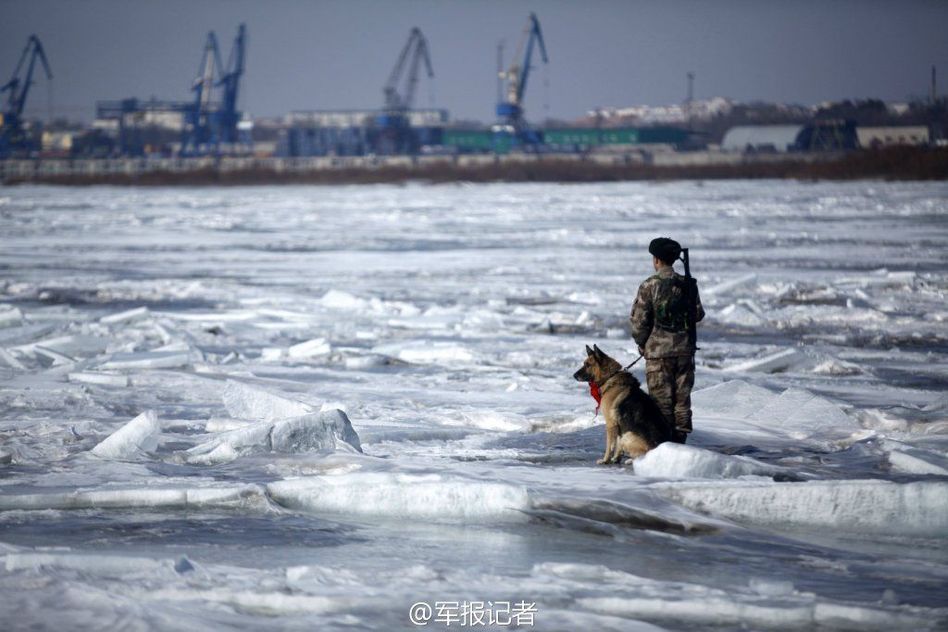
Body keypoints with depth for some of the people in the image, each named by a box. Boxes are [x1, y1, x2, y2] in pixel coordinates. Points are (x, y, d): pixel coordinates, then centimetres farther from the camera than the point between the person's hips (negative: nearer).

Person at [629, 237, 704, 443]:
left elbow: (639, 320, -8)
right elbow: (698, 314, 10)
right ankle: (680, 439, 12)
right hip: (685, 349, 4)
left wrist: (641, 343, 7)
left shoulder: (649, 285, -10)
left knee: (661, 398, 2)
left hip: (658, 350, -4)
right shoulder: (687, 284, 2)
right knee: (682, 397, 10)